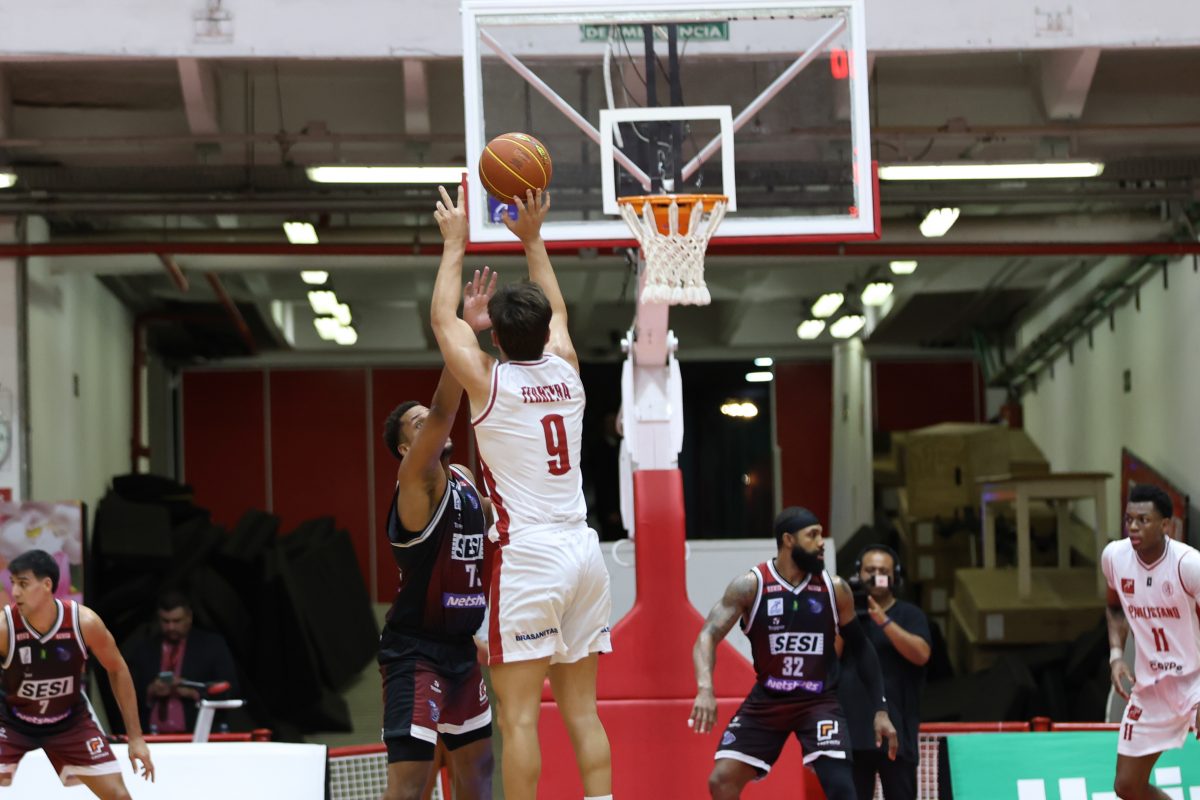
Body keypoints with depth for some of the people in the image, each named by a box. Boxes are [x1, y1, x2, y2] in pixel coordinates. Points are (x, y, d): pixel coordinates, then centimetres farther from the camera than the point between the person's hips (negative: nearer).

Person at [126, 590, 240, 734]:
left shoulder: (213, 645, 7)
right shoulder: (143, 650, 13)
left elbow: (229, 689, 1)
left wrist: (194, 692, -12)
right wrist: (150, 691, -9)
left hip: (198, 733, -2)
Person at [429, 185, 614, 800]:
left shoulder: (489, 381, -5)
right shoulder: (566, 370, 7)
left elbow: (443, 317, 12)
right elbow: (554, 312, 29)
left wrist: (455, 243, 22)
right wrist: (533, 239, 33)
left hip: (526, 556, -6)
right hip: (583, 549, 6)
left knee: (519, 714, -6)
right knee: (582, 710, 8)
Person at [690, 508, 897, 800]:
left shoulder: (835, 589, -4)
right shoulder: (750, 585, -11)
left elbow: (861, 649, 8)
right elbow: (708, 637, -16)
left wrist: (880, 710, 4)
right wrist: (705, 688, -35)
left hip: (819, 702, 0)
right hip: (766, 700, 0)